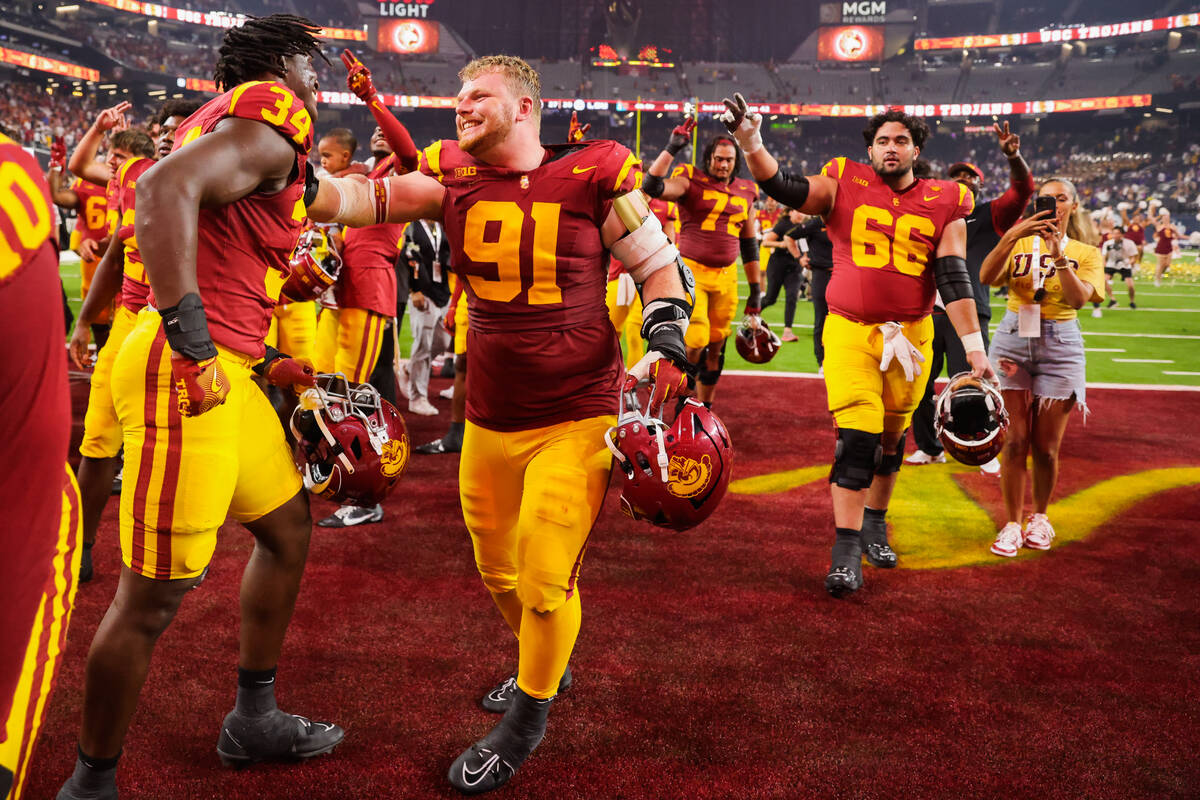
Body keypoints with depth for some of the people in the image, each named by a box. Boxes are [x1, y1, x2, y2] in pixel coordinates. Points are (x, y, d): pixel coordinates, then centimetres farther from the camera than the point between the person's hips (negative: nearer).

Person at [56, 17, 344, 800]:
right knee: (154, 594, -2)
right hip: (184, 375, -11)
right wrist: (194, 344, -26)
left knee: (288, 527, 21)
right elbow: (166, 189, -26)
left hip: (225, 371, 11)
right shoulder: (274, 115, -9)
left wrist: (265, 361, 25)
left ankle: (254, 721, 34)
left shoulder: (229, 120, 22)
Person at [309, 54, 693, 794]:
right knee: (498, 569, 17)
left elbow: (661, 268, 1)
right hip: (490, 420, 4)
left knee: (545, 579, -6)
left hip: (577, 419, -4)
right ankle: (545, 665, 46)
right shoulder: (455, 180, 2)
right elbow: (369, 199, -11)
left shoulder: (593, 176, -6)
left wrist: (665, 346, -12)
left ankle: (527, 718, 21)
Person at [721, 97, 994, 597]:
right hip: (850, 330, -2)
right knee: (856, 436, -11)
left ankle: (874, 524, 35)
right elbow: (782, 187, -9)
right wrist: (750, 140, -24)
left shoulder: (945, 205, 3)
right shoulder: (845, 186, 1)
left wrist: (974, 348, -6)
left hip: (910, 335, 2)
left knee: (891, 438, 14)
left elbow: (954, 281, -1)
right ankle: (846, 551, -6)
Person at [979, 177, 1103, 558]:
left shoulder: (1086, 253, 7)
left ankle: (1039, 518, 26)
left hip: (1059, 345, 0)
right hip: (1013, 338, 0)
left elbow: (1078, 298, -12)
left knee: (1046, 446, 3)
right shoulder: (1020, 243, 8)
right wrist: (1012, 236, -22)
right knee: (1015, 440, -5)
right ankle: (1011, 525, 6)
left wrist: (1058, 253, -20)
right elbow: (987, 277, -11)